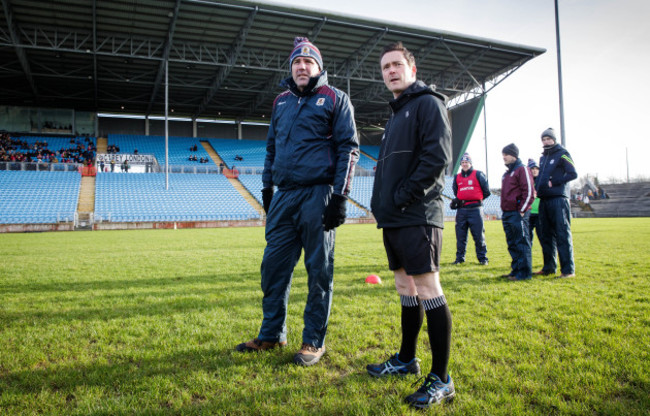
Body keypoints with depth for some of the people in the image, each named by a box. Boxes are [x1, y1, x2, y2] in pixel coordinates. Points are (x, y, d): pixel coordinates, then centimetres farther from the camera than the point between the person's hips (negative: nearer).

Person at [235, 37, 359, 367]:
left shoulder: (334, 99, 2)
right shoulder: (281, 102, 19)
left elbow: (349, 148, -4)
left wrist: (340, 196, -12)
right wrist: (266, 188, 18)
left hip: (318, 194, -5)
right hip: (284, 195, 6)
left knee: (319, 270, 1)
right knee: (273, 265, 8)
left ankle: (314, 341, 13)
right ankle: (271, 334, 22)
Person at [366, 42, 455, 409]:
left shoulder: (428, 103, -4)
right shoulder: (396, 114, 23)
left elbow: (438, 157, -17)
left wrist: (404, 197, -16)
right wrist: (382, 204, 11)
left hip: (417, 217, -9)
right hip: (394, 220, 9)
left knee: (427, 290, -8)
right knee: (406, 289, 15)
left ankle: (441, 380, 0)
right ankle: (406, 360, 28)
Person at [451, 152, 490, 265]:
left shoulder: (478, 174, 3)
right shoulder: (457, 177, 16)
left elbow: (486, 192, 4)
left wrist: (476, 199, 3)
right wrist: (456, 201, 11)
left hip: (475, 209, -4)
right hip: (461, 209, 4)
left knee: (479, 235, -2)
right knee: (460, 236, 6)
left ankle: (482, 258, 8)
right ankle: (460, 258, 14)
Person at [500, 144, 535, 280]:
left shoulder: (522, 170, -6)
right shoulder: (507, 173, 21)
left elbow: (529, 192, -13)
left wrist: (522, 211, -15)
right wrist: (505, 212, 16)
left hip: (518, 214, -9)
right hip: (507, 214, 9)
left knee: (522, 243, -5)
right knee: (512, 244, 12)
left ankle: (524, 272, -2)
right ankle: (516, 270, 19)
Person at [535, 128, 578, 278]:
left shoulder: (562, 154, -2)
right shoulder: (543, 157, 21)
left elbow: (573, 174, -11)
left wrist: (553, 182, -15)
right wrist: (537, 188, 7)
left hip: (558, 199, -8)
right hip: (544, 200, 8)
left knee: (562, 234, -7)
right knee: (545, 235, 9)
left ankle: (568, 269, -4)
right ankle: (549, 267, 18)